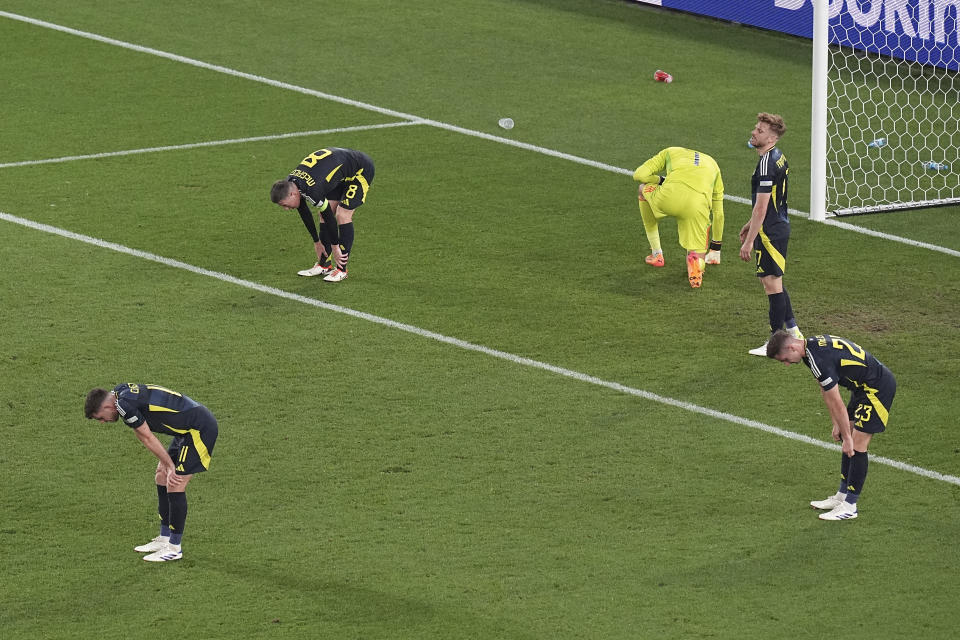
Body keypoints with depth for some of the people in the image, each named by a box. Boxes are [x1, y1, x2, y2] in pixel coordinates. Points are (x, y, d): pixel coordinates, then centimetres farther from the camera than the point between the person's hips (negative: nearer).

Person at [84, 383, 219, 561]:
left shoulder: (124, 403, -20)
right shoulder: (122, 392, 11)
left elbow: (147, 438, -14)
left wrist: (169, 466, -6)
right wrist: (165, 466, 4)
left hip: (200, 429, -11)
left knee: (175, 485, -9)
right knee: (162, 477, 15)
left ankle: (174, 547, 0)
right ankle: (164, 539, 24)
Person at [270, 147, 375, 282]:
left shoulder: (313, 191, -37)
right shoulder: (290, 183, -10)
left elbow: (329, 218, -27)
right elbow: (304, 214, 3)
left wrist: (335, 247, -16)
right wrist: (317, 242, 9)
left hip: (360, 170, -9)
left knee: (343, 215, -15)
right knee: (323, 214, 4)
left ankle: (342, 270, -9)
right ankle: (324, 265, 11)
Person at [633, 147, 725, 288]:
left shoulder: (670, 152, 32)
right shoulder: (712, 164, 38)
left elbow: (639, 175, 19)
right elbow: (718, 213, 41)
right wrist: (715, 247, 49)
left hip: (669, 197, -1)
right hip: (698, 206, 1)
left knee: (643, 190, 35)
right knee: (696, 254, 20)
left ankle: (656, 254, 35)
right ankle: (696, 262, -20)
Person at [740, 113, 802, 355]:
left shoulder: (766, 164, -22)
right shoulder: (778, 157, 10)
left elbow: (761, 207, -23)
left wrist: (749, 241, -20)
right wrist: (750, 224, 29)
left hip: (770, 231, -10)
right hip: (780, 225, 10)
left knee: (772, 283, -3)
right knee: (770, 280, 20)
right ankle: (793, 332, 27)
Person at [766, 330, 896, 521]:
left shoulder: (819, 360, -26)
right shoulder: (813, 346, 6)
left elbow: (836, 403, -20)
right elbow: (826, 394, 14)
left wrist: (847, 437, -12)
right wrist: (837, 425, 15)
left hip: (878, 387, -10)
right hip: (863, 386, 10)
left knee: (856, 446, -8)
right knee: (848, 441, 14)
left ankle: (849, 506, -1)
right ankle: (842, 496, 23)